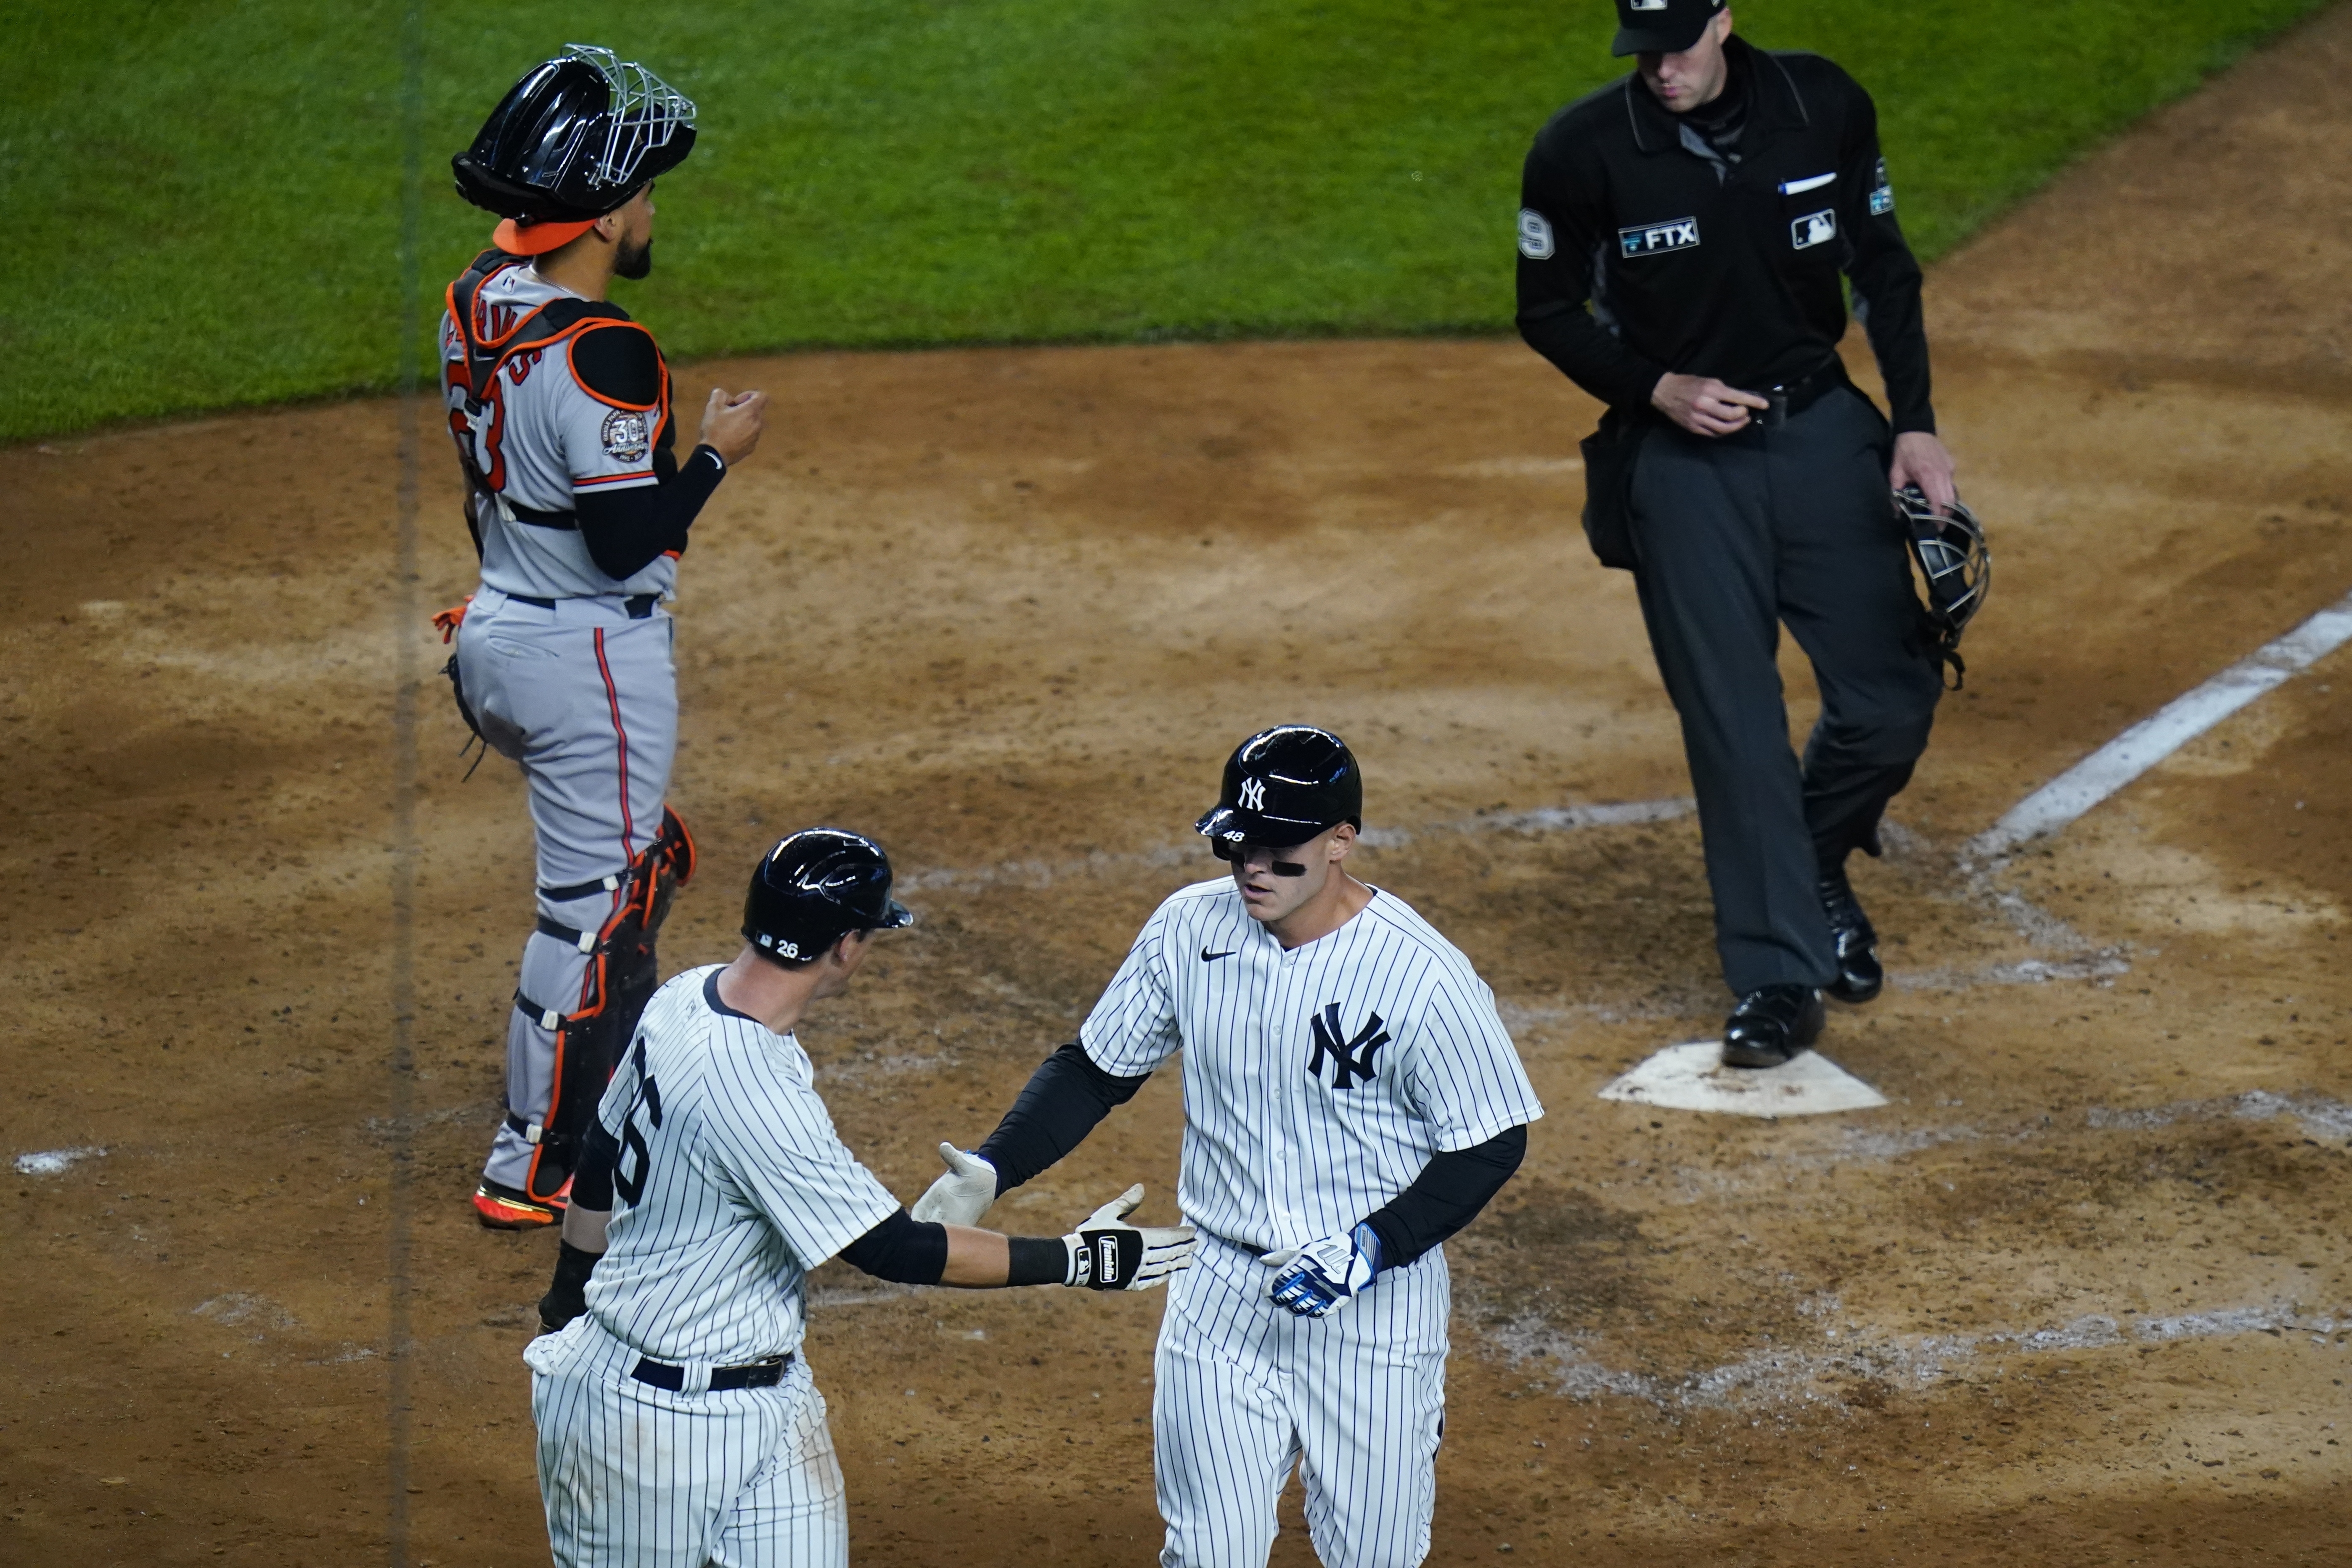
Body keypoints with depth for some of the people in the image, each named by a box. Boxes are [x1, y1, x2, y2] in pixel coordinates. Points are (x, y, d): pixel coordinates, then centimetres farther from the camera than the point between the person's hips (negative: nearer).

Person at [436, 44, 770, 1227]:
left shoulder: (478, 300, -1)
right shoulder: (600, 350, -25)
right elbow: (629, 540, -22)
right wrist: (717, 451, -12)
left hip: (497, 632, 9)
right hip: (594, 653, -9)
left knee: (644, 859, 26)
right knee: (592, 908, 2)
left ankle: (621, 1100, 36)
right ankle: (531, 1171, 8)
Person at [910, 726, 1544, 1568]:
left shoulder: (1422, 976, -18)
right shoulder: (1190, 928, -5)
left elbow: (1492, 1143, -11)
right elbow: (1097, 1067, 6)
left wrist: (1369, 1248, -22)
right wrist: (990, 1171, -9)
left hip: (1372, 1308, -3)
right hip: (1219, 1293, 3)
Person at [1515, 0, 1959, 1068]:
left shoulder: (1824, 108, -4)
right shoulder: (1583, 150, -11)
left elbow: (1883, 269, 7)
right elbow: (1549, 312, 0)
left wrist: (1916, 426, 0)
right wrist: (1656, 389, -14)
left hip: (1823, 434, 2)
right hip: (1682, 459, -2)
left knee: (1893, 697, 2)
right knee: (1734, 727, -4)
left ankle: (1816, 866, 31)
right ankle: (1780, 979, 5)